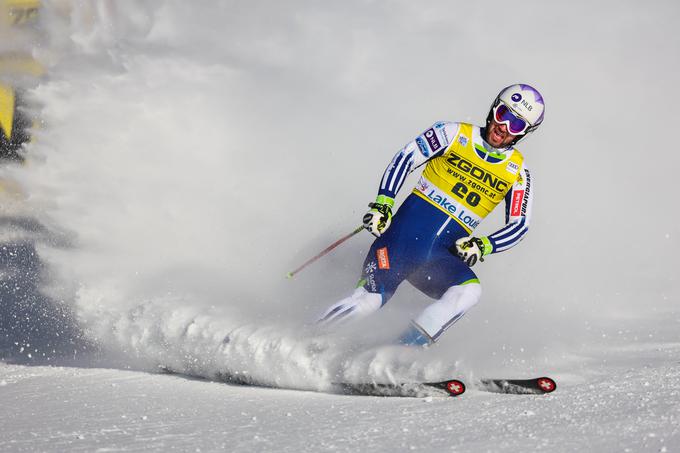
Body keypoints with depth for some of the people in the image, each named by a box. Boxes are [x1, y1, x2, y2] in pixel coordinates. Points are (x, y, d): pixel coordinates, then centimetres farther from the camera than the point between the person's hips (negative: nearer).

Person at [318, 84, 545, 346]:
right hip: (409, 229, -2)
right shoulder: (456, 134, 5)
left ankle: (403, 351, -27)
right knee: (370, 300, -21)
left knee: (469, 291, -30)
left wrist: (482, 245, -11)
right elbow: (405, 158, -1)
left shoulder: (518, 172, 11)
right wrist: (383, 203, -14)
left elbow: (519, 225, 8)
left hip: (444, 254, 2)